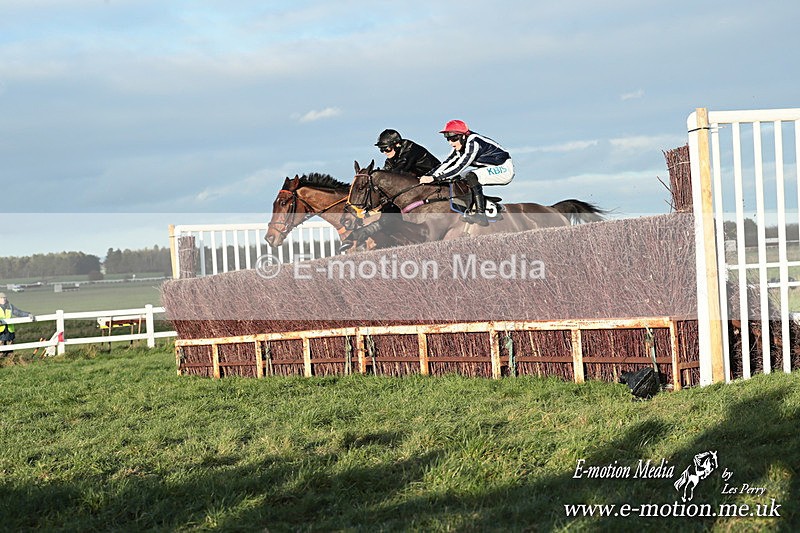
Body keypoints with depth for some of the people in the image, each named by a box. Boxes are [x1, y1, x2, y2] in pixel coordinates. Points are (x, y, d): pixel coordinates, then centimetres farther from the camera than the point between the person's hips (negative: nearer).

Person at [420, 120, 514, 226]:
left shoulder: (473, 144, -26)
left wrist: (434, 178, -36)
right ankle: (471, 210, 8)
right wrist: (429, 176, -17)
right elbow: (447, 164, -4)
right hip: (492, 169, 10)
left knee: (472, 177, -28)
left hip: (504, 169, -10)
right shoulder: (460, 146, 1)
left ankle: (481, 215, -27)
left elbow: (458, 167, -32)